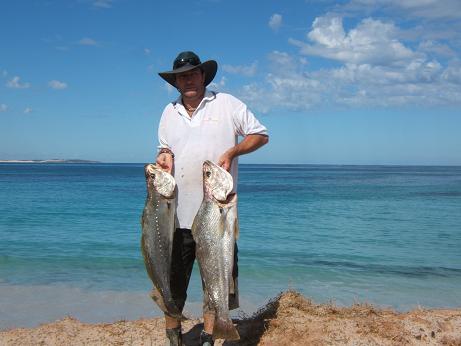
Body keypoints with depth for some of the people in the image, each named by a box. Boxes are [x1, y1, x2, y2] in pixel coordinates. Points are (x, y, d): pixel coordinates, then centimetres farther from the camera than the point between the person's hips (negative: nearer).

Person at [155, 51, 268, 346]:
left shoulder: (227, 104, 1)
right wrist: (164, 156, 0)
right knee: (173, 277, 6)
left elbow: (261, 135, 3)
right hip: (178, 212, 3)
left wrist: (231, 152, -13)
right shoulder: (169, 113, 13)